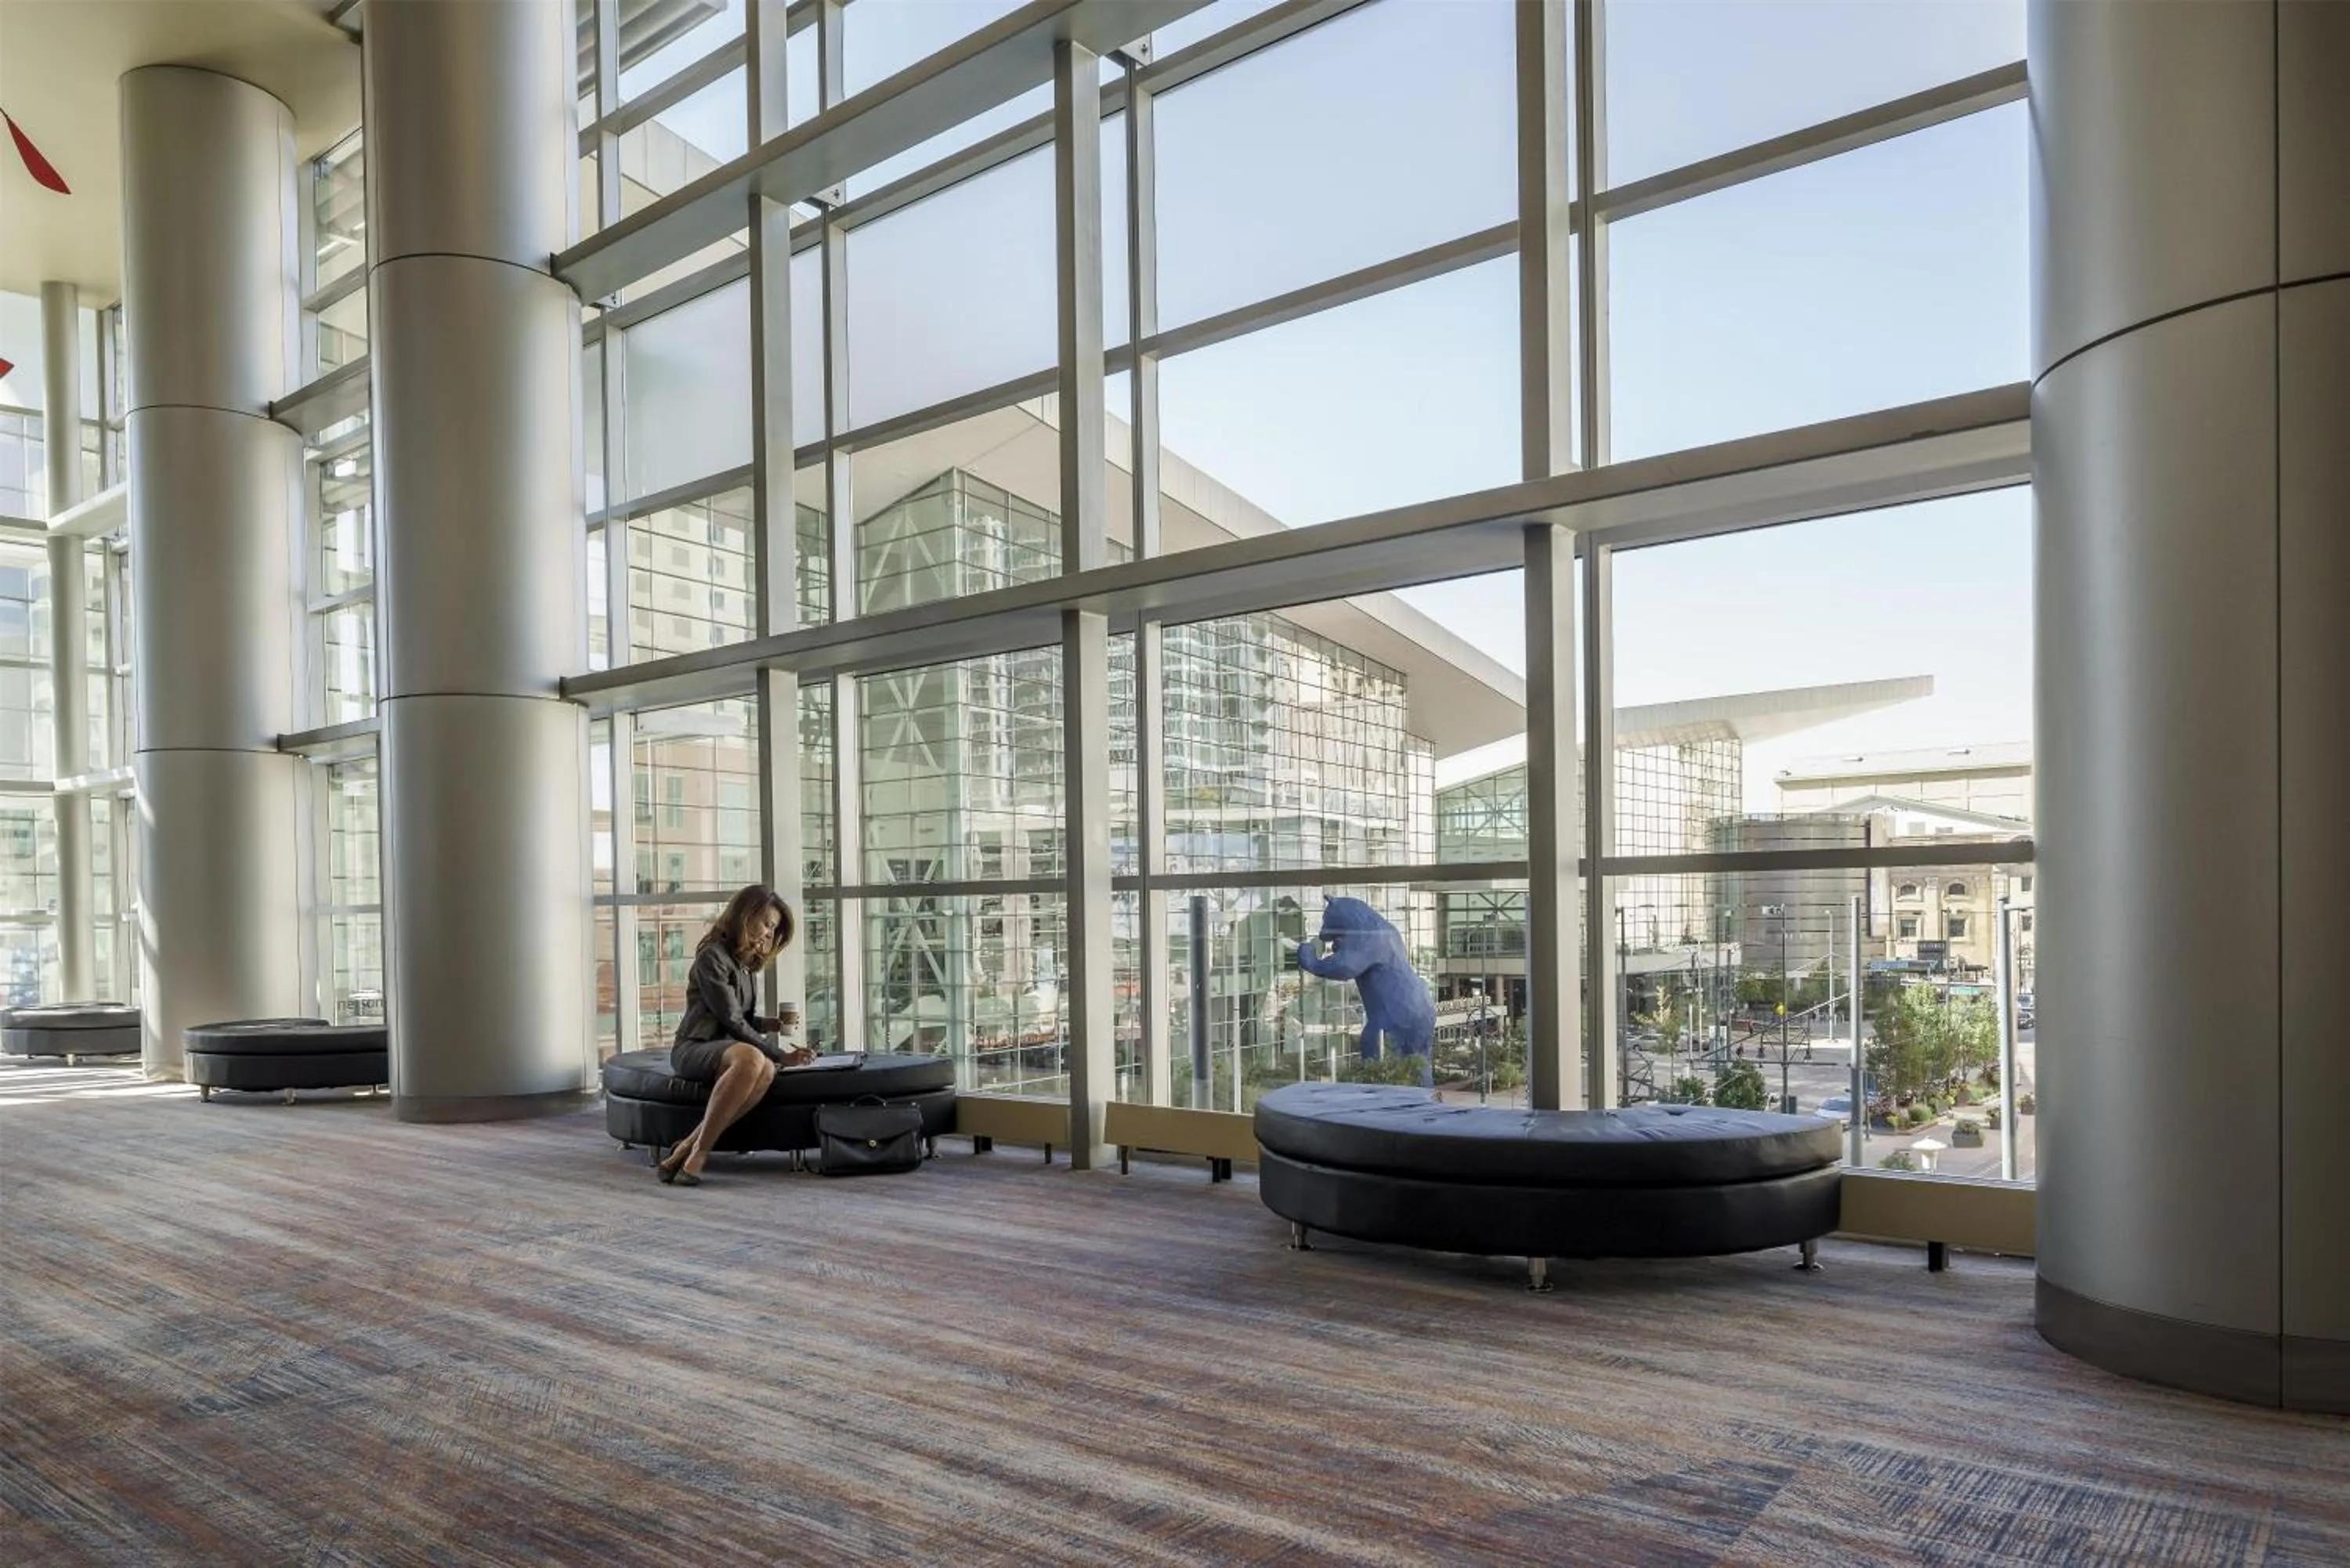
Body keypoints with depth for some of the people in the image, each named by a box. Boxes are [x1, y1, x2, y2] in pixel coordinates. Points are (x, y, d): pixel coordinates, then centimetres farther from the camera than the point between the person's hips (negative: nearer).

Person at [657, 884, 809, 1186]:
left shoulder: (748, 964, 20)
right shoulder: (713, 957, -8)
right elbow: (731, 1021, -13)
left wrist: (774, 1023, 8)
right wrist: (782, 1056, -13)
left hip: (728, 1050, 7)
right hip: (694, 1050, -7)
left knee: (767, 1071, -33)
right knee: (751, 1059, -41)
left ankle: (687, 1147, -32)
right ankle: (698, 1154, -36)